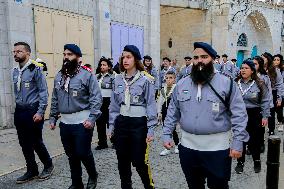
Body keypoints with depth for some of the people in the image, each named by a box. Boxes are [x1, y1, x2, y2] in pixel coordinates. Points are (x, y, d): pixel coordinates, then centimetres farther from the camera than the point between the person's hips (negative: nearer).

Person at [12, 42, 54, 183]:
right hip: (19, 112, 7)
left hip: (33, 111, -6)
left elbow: (43, 92, -12)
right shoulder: (15, 71, 10)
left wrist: (40, 112, -16)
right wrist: (18, 109, 15)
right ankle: (32, 171, 25)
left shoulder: (35, 69, -11)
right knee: (25, 144, 10)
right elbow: (16, 92, 17)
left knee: (36, 142, 1)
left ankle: (48, 165, 25)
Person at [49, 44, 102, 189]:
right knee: (71, 155, 15)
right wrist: (52, 118, 14)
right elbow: (55, 100, 16)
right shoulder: (59, 76, 11)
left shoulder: (87, 75, -9)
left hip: (82, 122, -6)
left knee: (83, 153, 1)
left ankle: (93, 176, 30)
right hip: (65, 122, 6)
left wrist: (92, 118, -19)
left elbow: (96, 98, -13)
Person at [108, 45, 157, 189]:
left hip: (139, 123, -4)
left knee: (139, 161, 0)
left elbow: (151, 105, -7)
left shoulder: (145, 80, -7)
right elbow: (114, 104, 11)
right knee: (122, 161, 12)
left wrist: (150, 129, -10)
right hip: (121, 123, 5)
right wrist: (111, 125, 9)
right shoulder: (118, 80, 6)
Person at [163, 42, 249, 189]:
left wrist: (238, 142, -11)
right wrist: (167, 134, 6)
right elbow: (172, 112, 10)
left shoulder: (227, 83, -7)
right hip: (188, 146, 4)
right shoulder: (181, 84, 5)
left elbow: (239, 115, -7)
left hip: (217, 148, -3)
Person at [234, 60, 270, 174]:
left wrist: (265, 116, -5)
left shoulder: (259, 84, -4)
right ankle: (240, 162, 24)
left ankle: (257, 161, 33)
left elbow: (265, 101, -2)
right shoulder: (236, 83, 1)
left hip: (254, 115, -1)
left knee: (254, 139, 8)